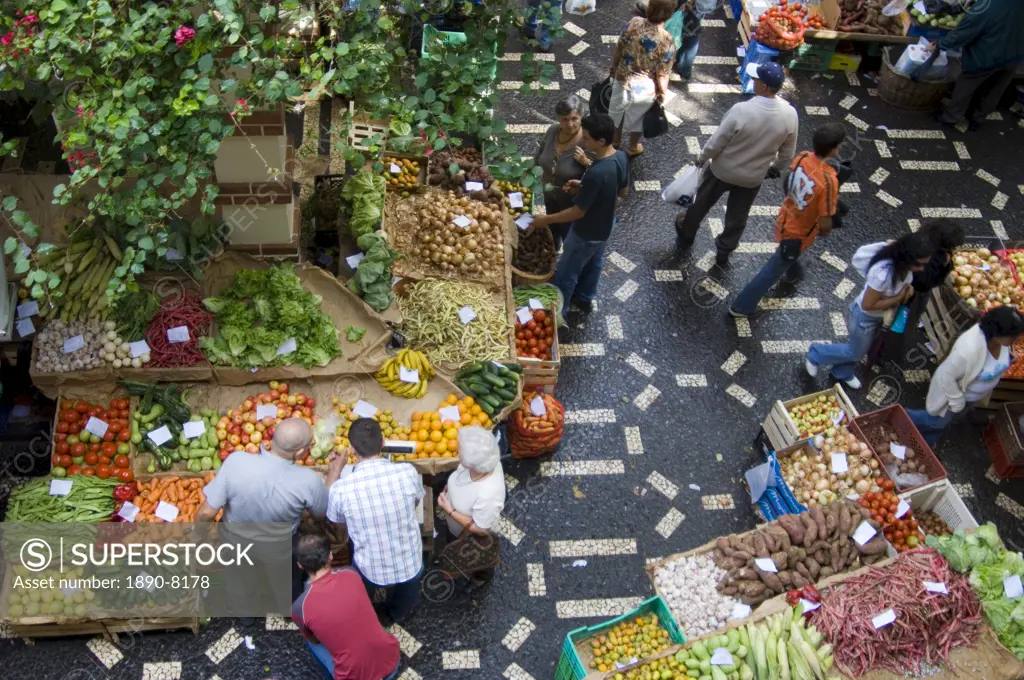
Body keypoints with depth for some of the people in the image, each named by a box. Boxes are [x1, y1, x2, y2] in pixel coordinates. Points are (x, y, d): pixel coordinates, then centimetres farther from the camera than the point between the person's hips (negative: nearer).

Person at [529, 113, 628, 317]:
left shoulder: (596, 173, -39)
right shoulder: (620, 157, -14)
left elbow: (578, 212, -29)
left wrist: (546, 219, -18)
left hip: (586, 233, -8)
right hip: (604, 226, 8)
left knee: (566, 272, 16)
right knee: (593, 263, 31)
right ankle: (585, 298, 55)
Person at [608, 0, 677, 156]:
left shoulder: (634, 23, -19)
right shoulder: (667, 42, -26)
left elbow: (617, 51, -6)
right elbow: (662, 74, -18)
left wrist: (614, 68, 13)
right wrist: (662, 93, 1)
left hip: (623, 81, 2)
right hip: (645, 89, -2)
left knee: (616, 113, 30)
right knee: (636, 119, 26)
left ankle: (615, 140, 56)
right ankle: (633, 148, 52)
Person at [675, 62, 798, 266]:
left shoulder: (741, 110, -32)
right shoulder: (790, 114, -19)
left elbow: (717, 142, -20)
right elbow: (788, 153, -5)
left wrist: (701, 158, -1)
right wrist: (776, 168, 15)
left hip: (722, 170, -2)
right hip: (753, 177, 3)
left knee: (702, 203, 26)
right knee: (737, 218, 25)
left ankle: (686, 234, 49)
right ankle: (724, 253, 43)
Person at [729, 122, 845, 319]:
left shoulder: (802, 157, -18)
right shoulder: (828, 180, -38)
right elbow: (825, 223, -29)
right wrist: (826, 231, -6)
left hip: (786, 220, 7)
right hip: (799, 232, -7)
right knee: (773, 270, 13)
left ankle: (791, 272, 71)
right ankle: (741, 306, 24)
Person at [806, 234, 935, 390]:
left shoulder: (903, 264, -22)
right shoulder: (883, 273, -45)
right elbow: (868, 304, -32)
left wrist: (907, 290, -15)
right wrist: (899, 298, -28)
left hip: (880, 315, 7)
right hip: (866, 316, -7)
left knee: (860, 348, 29)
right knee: (855, 352, 17)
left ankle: (844, 373, 56)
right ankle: (816, 354, 40)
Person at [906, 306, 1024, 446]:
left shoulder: (1001, 339, -22)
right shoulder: (970, 349, -45)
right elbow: (947, 376, -32)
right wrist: (957, 402, -21)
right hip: (955, 392, -7)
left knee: (949, 420, 31)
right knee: (937, 422, 19)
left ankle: (927, 440, 57)